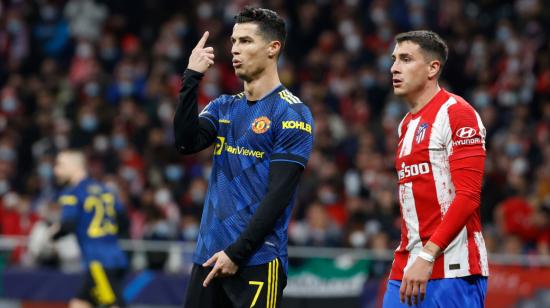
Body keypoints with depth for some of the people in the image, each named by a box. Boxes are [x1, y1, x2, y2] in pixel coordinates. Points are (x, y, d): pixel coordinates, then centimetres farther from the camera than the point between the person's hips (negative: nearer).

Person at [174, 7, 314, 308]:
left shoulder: (291, 113, -6)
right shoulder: (223, 107, 15)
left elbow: (277, 196, -11)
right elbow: (186, 143, -4)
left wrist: (236, 253, -15)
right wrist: (191, 78, -6)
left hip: (256, 261, -6)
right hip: (208, 255, 6)